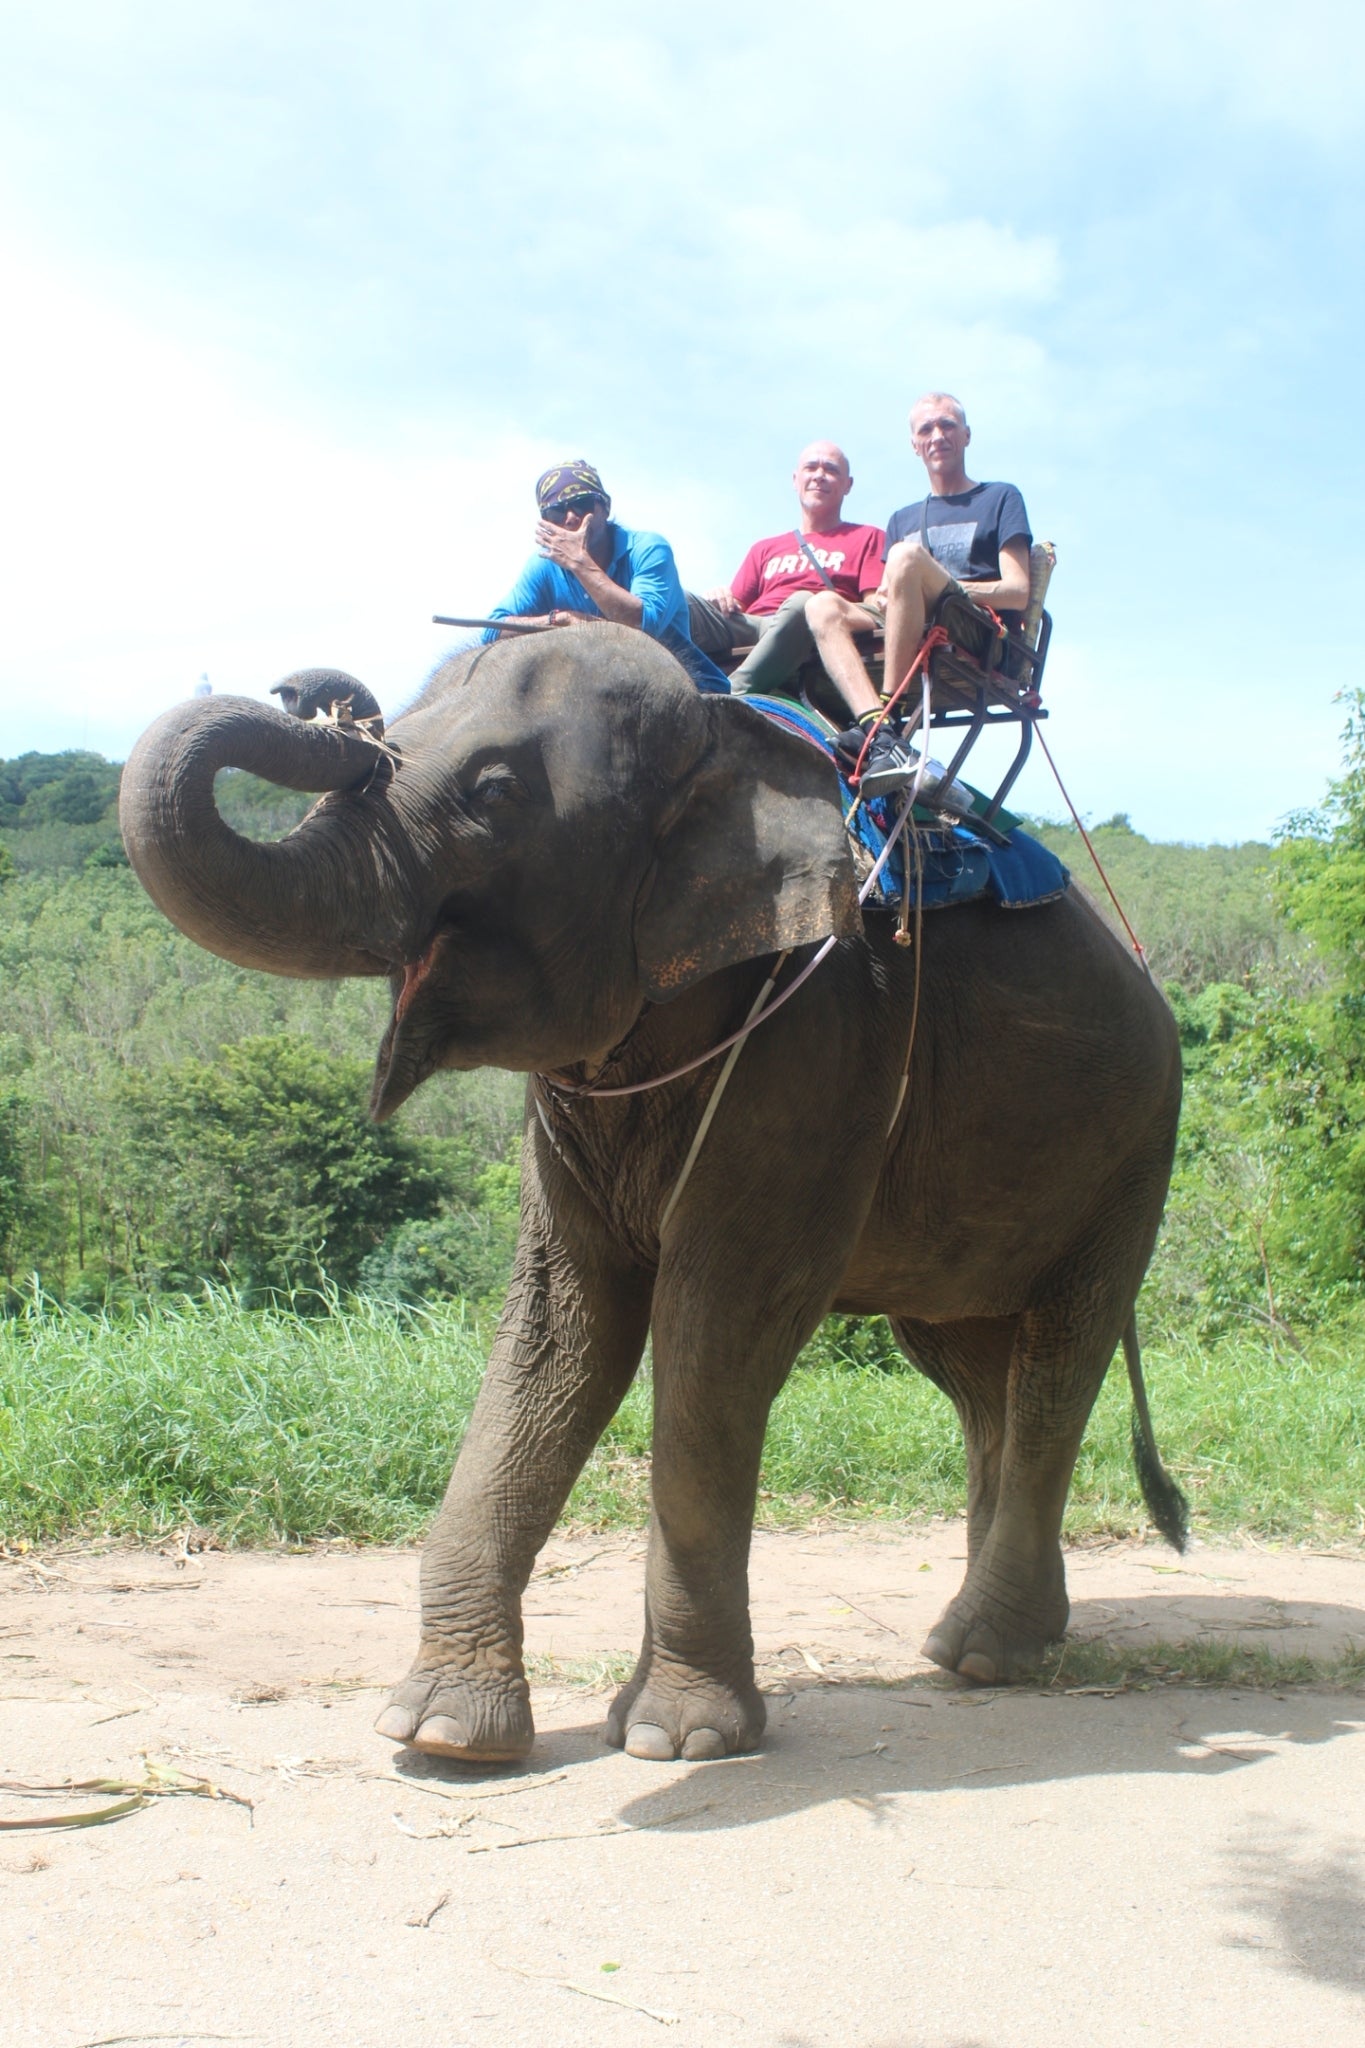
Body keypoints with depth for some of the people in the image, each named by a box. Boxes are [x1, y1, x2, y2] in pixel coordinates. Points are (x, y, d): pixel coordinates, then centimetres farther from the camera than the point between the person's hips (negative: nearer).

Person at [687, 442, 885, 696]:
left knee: (802, 602, -38)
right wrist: (721, 600, 0)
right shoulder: (765, 548, 35)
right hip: (750, 626, 4)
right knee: (683, 603, -23)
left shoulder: (867, 538, 24)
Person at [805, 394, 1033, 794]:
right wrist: (882, 599, -4)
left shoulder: (1000, 498, 16)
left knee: (907, 556, -29)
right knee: (823, 606, -20)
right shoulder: (903, 519, 31)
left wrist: (940, 586, -10)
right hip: (915, 647, 5)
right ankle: (879, 735, -45)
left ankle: (887, 718, -38)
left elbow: (1018, 593, 2)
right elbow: (888, 595, 21)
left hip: (984, 647, -5)